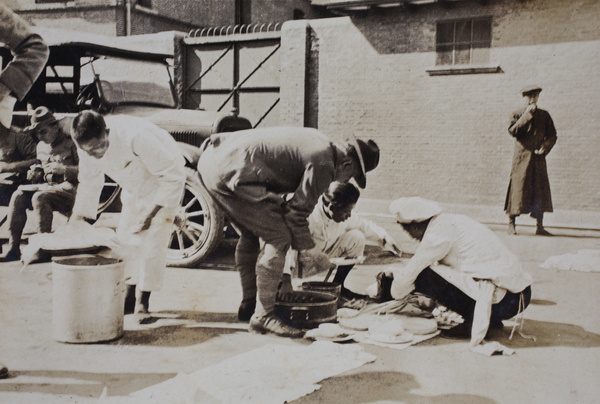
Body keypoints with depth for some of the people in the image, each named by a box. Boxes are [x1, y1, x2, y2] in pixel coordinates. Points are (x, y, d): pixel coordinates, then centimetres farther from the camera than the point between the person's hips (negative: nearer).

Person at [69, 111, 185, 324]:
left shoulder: (135, 137, -39)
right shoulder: (87, 147, -18)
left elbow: (173, 176, -31)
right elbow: (89, 182, 2)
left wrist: (152, 212, -30)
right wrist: (76, 218, 0)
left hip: (164, 181, -6)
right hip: (133, 185, 6)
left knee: (153, 239, -13)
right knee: (125, 236, 2)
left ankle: (143, 302, -2)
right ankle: (130, 297, 16)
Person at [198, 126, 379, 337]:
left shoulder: (317, 141, 19)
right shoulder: (323, 164, -10)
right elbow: (298, 209, -6)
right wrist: (307, 249, 10)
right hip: (232, 172, -11)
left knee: (251, 234, 24)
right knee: (277, 238, -6)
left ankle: (249, 302, 34)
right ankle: (263, 316, -1)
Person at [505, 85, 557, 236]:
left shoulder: (544, 115, 13)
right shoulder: (517, 114, 5)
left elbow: (552, 135, 12)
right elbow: (512, 131, -12)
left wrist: (544, 147, -7)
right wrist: (527, 115, -13)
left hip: (538, 158, 3)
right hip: (522, 157, -3)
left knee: (540, 191, 1)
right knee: (517, 188, -5)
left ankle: (540, 226, 6)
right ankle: (511, 224, 3)